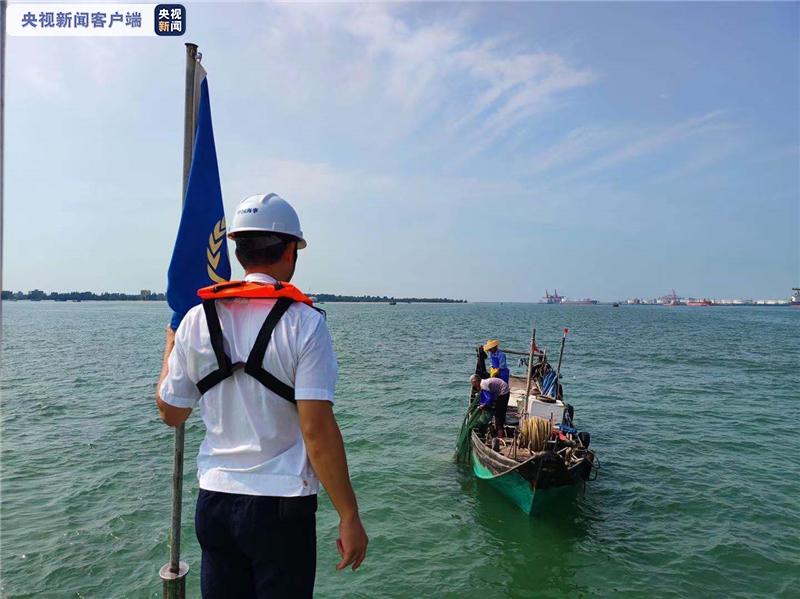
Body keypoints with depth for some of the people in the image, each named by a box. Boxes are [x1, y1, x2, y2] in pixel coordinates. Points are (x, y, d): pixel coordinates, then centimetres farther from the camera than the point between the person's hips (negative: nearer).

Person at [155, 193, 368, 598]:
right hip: (282, 504, -4)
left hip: (214, 501, 4)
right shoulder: (304, 322, -15)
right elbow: (317, 428, -20)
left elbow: (171, 413, 7)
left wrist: (170, 349, 23)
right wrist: (349, 517, -12)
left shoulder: (198, 320, -3)